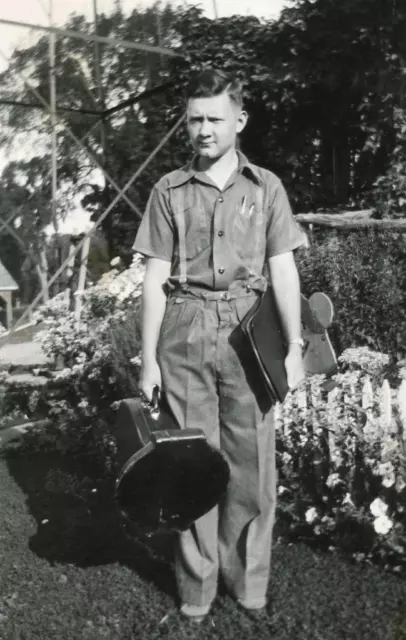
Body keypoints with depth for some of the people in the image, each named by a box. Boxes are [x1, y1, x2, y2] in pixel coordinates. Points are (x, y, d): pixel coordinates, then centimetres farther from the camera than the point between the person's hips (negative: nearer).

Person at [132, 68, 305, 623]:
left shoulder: (266, 188, 8)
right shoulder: (169, 191, 8)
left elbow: (284, 271, 5)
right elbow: (155, 278, 5)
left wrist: (294, 346, -3)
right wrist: (148, 358, 1)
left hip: (248, 332, 0)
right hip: (184, 335, 0)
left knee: (251, 461, 3)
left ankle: (248, 581, 20)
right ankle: (196, 589, 18)